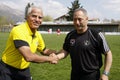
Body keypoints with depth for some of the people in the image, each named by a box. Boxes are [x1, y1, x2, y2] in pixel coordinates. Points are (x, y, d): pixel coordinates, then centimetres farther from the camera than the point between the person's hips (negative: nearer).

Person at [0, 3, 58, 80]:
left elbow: (44, 50, 16)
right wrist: (49, 59, -22)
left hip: (25, 70, 7)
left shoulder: (37, 35, -1)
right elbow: (29, 57, -35)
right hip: (8, 71, -7)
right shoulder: (19, 31, -25)